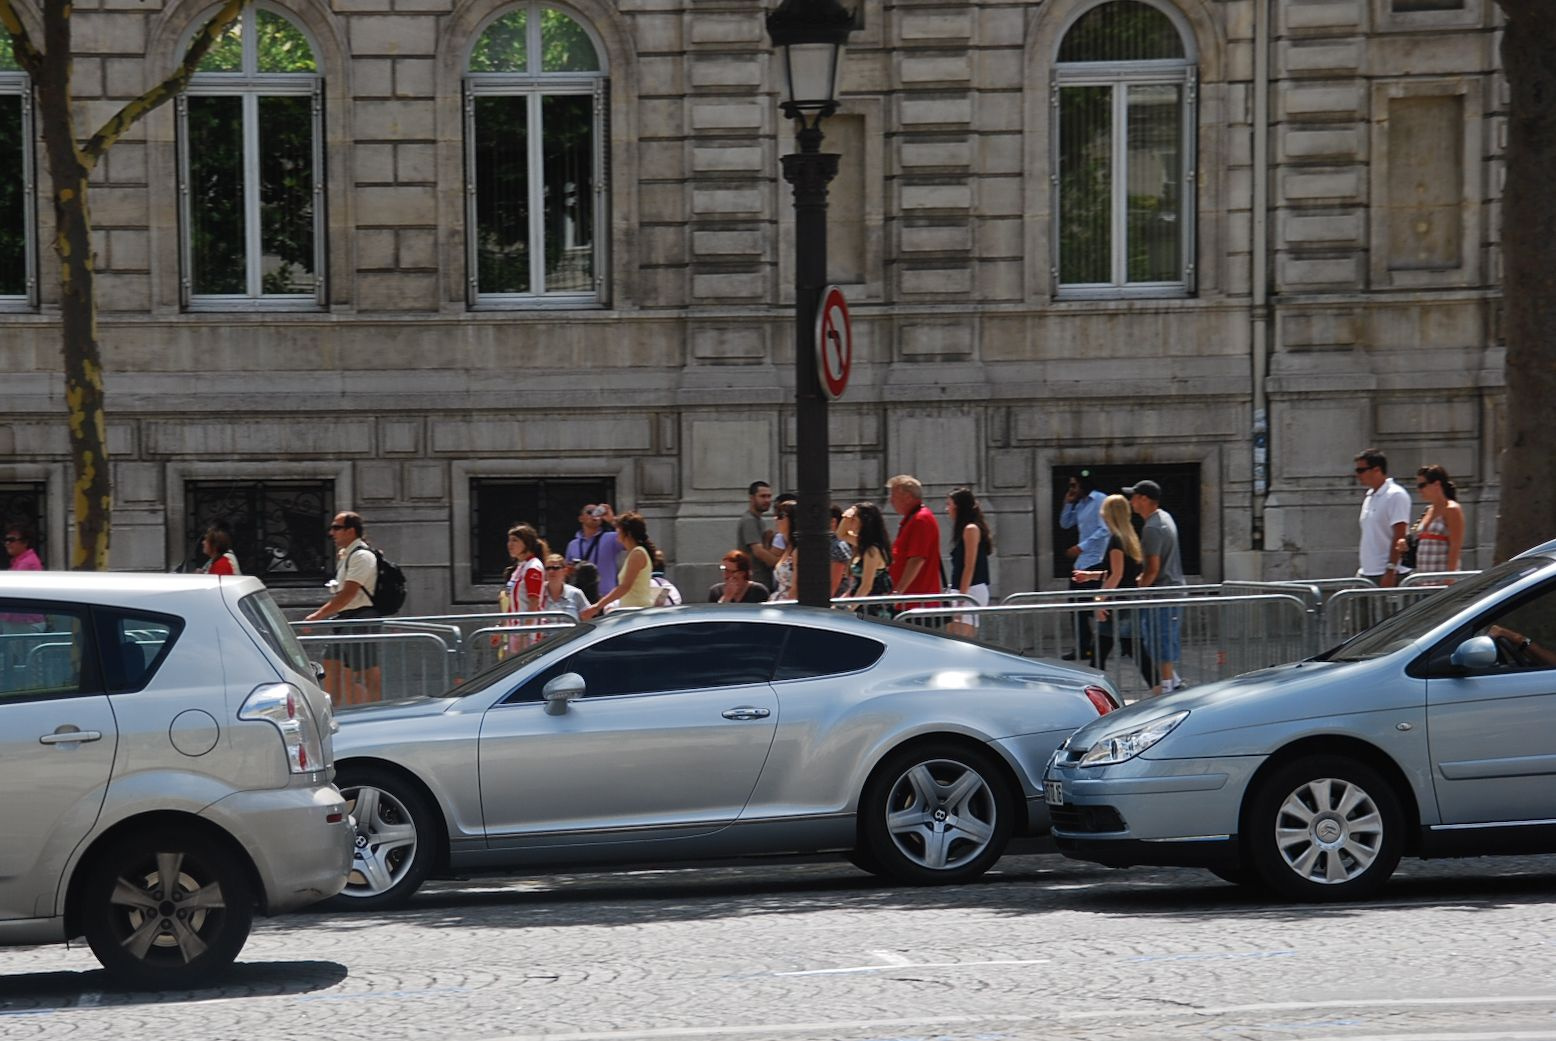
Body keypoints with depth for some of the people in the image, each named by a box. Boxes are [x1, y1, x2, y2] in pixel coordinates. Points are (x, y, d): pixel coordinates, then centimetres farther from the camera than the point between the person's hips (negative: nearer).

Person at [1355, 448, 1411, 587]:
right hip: (1366, 573, 9)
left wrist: (1390, 571, -21)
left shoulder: (1396, 495, -10)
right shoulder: (1369, 497, 17)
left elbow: (1399, 537, -16)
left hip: (1385, 575, -9)